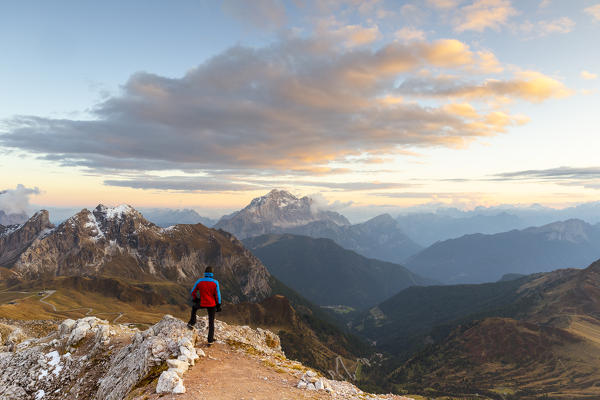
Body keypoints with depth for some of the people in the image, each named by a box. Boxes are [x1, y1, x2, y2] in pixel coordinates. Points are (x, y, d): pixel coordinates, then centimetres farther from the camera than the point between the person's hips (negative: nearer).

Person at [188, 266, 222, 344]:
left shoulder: (199, 281, -8)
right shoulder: (215, 282, -12)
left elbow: (193, 292, 1)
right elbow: (217, 295, -9)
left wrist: (195, 300, 20)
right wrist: (218, 305, 2)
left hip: (202, 303, 1)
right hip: (212, 304, 0)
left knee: (194, 307, 36)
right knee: (211, 322, 13)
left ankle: (192, 323, 30)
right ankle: (210, 340, 15)